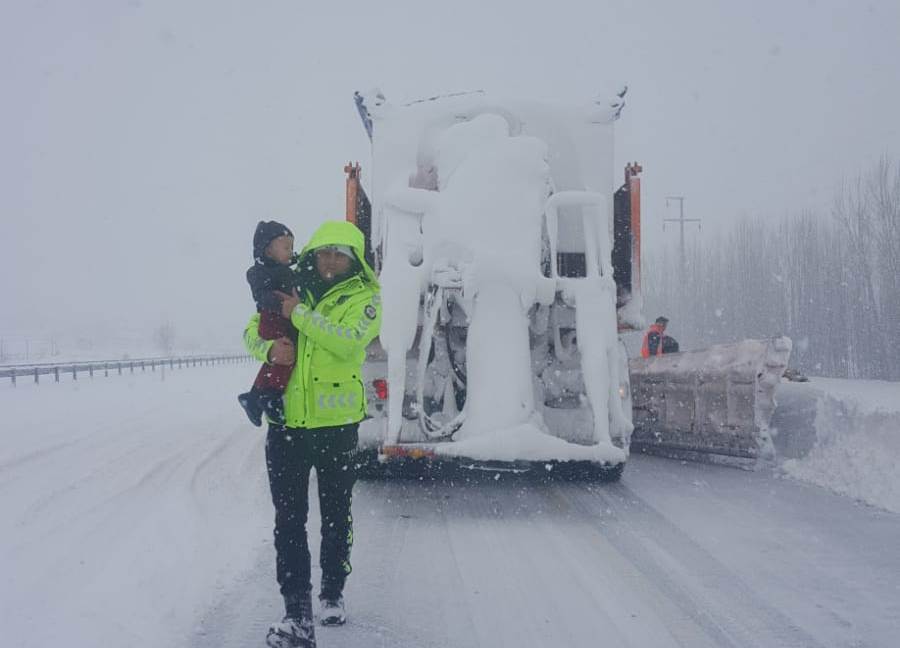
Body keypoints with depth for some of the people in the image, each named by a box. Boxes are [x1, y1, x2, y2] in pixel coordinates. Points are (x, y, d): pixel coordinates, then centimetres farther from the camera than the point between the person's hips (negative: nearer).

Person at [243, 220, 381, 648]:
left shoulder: (364, 295, -4)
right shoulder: (291, 289, 8)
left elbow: (349, 340, -21)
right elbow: (253, 331, 11)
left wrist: (299, 314, -19)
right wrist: (270, 348, -11)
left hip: (337, 423, -3)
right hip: (286, 422, 3)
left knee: (336, 515, 13)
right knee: (289, 519, 0)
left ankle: (333, 593, 32)